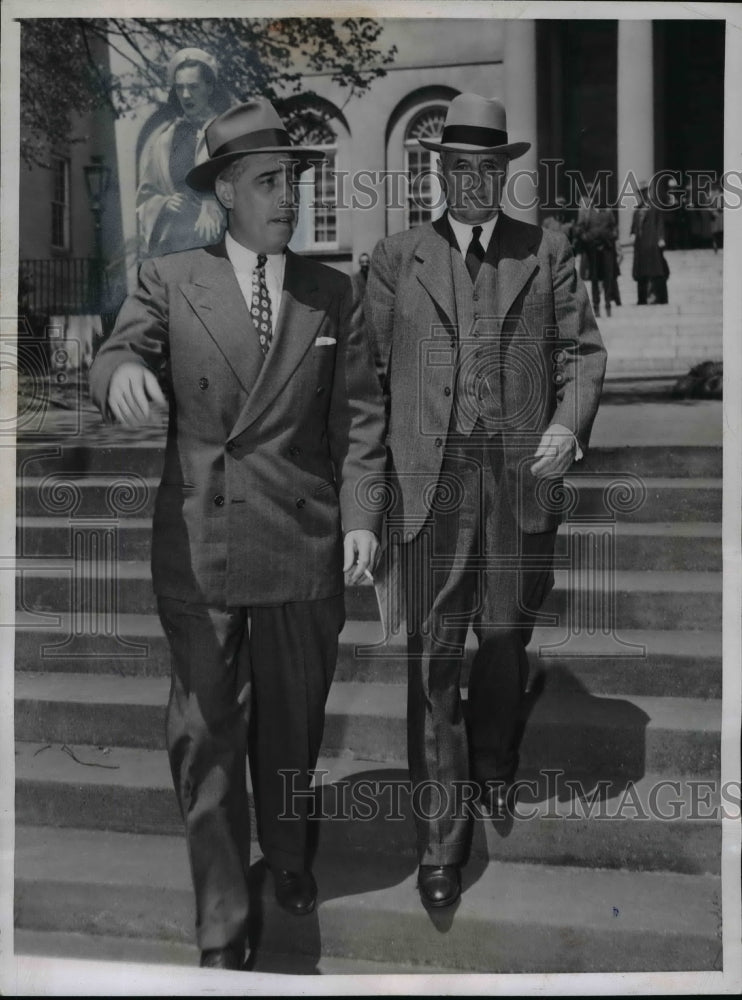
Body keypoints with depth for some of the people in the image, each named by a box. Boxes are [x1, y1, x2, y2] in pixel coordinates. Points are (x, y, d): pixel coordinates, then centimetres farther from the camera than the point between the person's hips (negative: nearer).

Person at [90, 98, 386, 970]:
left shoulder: (330, 291, 8)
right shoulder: (170, 280, 4)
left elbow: (358, 411, 7)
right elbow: (116, 356, -7)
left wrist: (359, 514, -3)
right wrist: (121, 369, -31)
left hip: (305, 546, 2)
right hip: (199, 545, -1)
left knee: (292, 722, 15)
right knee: (206, 734, 4)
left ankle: (286, 852, 42)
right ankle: (221, 922, 20)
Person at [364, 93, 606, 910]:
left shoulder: (547, 253, 10)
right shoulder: (396, 258, 8)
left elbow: (582, 350, 9)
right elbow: (368, 367, 6)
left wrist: (569, 422, -10)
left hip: (522, 475, 2)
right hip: (429, 481, -1)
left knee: (507, 642, 13)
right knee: (432, 656, -1)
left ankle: (493, 768, 42)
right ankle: (440, 841, 9)